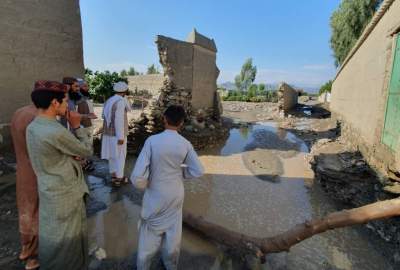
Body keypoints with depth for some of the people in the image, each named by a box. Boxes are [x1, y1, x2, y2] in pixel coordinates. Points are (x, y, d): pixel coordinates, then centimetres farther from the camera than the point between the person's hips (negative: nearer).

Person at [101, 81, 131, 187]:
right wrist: (121, 136, -21)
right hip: (117, 134, -8)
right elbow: (119, 119, -23)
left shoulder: (108, 100, 8)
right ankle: (119, 178, 13)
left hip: (108, 132, 8)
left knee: (112, 155, 17)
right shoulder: (120, 101, -17)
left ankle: (113, 175, 28)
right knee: (120, 156, 4)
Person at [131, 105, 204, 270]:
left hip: (155, 195, -2)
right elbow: (198, 171, -8)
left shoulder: (152, 141, -22)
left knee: (149, 232, 21)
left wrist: (144, 184, -3)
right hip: (175, 195, 2)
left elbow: (137, 176, -24)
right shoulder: (185, 144, -15)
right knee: (173, 232, 24)